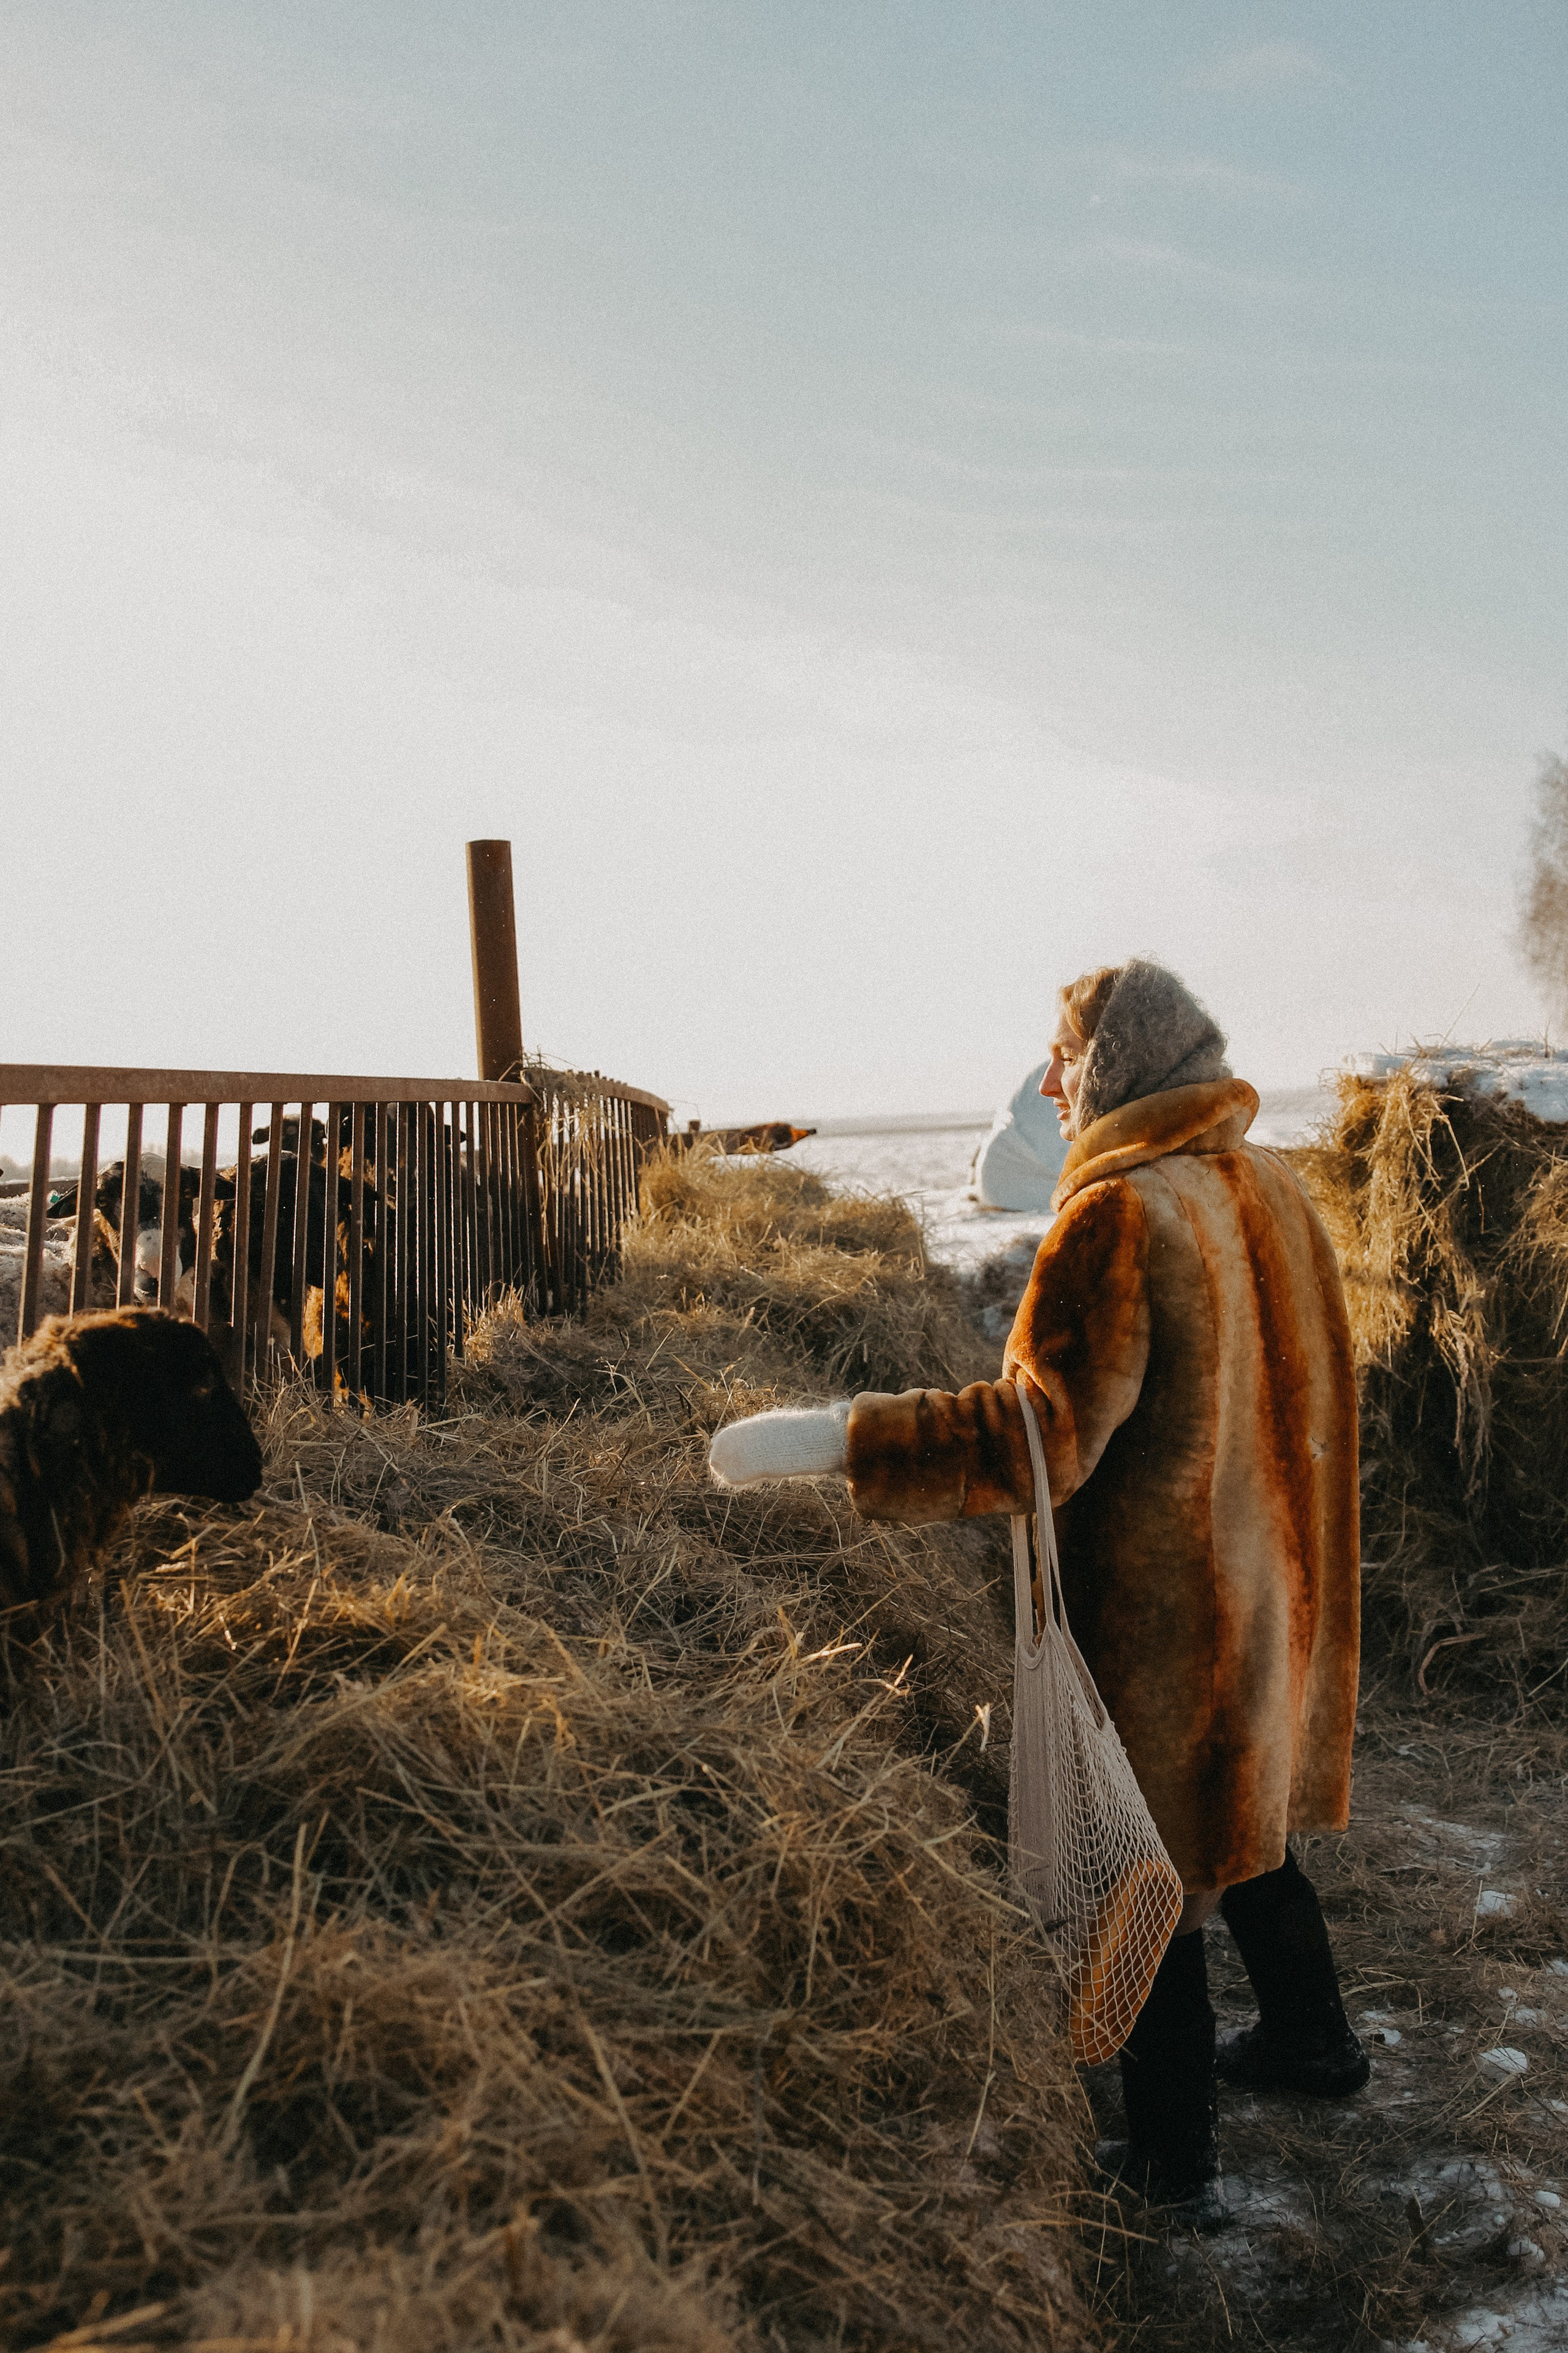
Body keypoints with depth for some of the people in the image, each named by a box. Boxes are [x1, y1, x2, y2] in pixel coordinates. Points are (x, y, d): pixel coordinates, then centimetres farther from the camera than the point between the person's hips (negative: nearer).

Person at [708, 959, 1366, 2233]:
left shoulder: (1120, 1218, -24)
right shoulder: (1272, 1187, 2)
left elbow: (1042, 1434, -30)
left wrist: (836, 1439, -33)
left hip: (1158, 1611, -8)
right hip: (1269, 1589, 8)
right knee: (1243, 1813, 26)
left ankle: (1175, 2165, 23)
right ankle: (1313, 2040, 46)